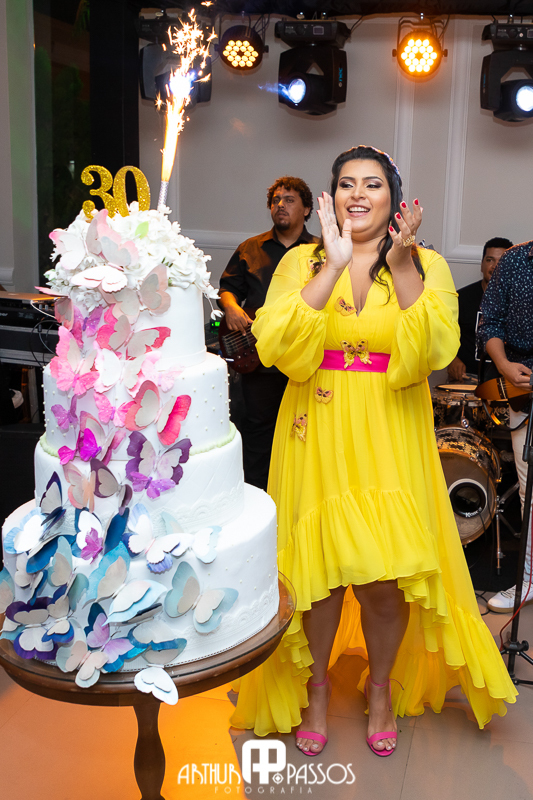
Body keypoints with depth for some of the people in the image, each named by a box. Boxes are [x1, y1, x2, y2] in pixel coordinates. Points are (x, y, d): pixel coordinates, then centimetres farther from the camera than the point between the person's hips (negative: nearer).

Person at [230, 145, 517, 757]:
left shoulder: (426, 265, 4)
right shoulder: (302, 261, 4)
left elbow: (434, 352, -12)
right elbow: (276, 347, -13)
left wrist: (401, 266, -19)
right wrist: (333, 266, -18)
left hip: (390, 441, 0)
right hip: (319, 437, 0)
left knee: (384, 581, 0)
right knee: (321, 571, 5)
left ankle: (381, 685, 30)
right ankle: (315, 684, 32)